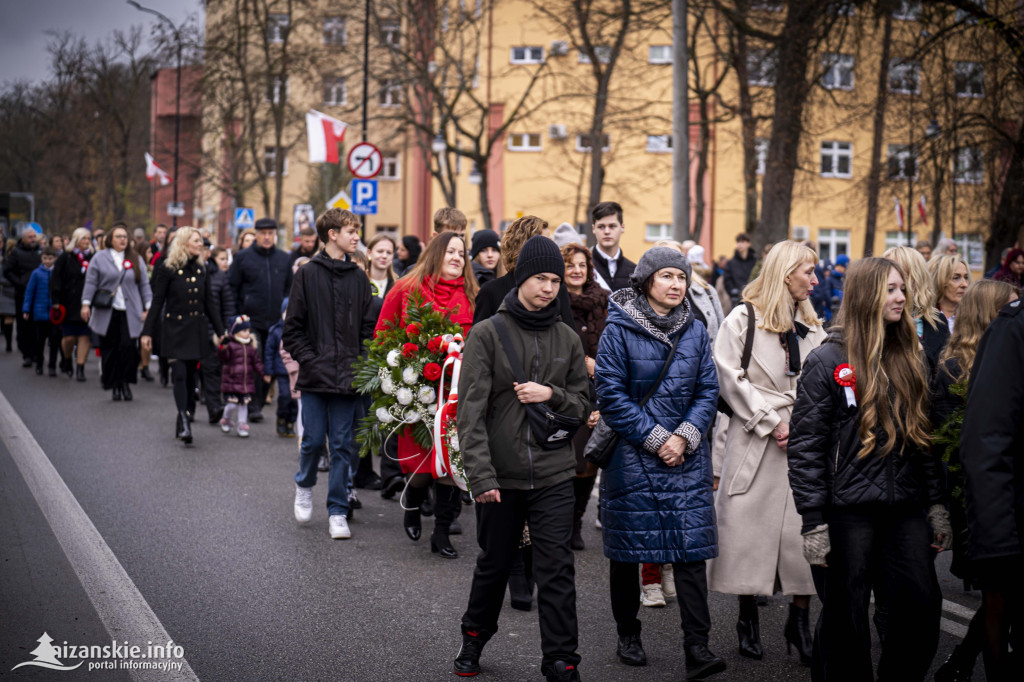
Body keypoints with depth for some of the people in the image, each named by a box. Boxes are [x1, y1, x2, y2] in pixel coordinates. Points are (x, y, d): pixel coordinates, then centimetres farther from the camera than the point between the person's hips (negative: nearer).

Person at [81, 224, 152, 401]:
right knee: (109, 349, 0)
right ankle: (114, 385, 10)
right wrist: (86, 304, -5)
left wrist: (148, 307, 4)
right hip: (107, 313, -1)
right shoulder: (100, 258, 6)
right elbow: (91, 282, 4)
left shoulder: (136, 259, 11)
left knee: (129, 346, -12)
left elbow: (144, 285, 11)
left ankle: (126, 382, 2)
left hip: (130, 313, 1)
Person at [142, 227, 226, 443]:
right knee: (180, 374, -13)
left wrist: (220, 331, 10)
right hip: (175, 329, -5)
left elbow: (209, 303, 13)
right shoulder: (167, 269, -5)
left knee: (190, 375, 7)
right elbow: (157, 302, -4)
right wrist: (147, 332, -7)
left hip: (197, 329, 5)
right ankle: (184, 423, -19)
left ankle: (184, 422, 15)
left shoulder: (201, 269, 9)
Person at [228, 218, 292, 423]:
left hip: (277, 322, 3)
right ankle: (253, 407, -5)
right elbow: (232, 289, 4)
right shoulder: (242, 258, 2)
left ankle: (259, 404, 17)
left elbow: (290, 289, 17)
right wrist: (238, 316, -4)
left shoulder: (284, 259, 10)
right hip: (251, 321, -3)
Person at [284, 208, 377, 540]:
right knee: (313, 440, 1)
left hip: (348, 377, 2)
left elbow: (368, 327, 9)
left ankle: (338, 512, 10)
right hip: (316, 376, -2)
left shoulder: (358, 278, 9)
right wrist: (309, 360, -9)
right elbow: (292, 328, 0)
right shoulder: (308, 274, 0)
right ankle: (304, 486, 31)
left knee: (343, 446, 3)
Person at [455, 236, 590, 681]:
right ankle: (475, 638, 36)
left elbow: (583, 404, 12)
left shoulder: (568, 339, 6)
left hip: (554, 476, 1)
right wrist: (481, 474, -18)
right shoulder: (487, 334, -4)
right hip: (500, 476, -1)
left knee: (556, 570, -3)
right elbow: (471, 410, -10)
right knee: (494, 564, 14)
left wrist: (552, 395, -10)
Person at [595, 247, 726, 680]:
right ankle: (628, 636, 23)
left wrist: (684, 437, -9)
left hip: (686, 456, 3)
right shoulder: (619, 331, -6)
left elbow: (708, 392, 6)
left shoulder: (695, 333, 7)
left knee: (691, 546, -5)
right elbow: (611, 393, -10)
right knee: (626, 550, 7)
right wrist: (656, 439, -13)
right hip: (631, 456, -3)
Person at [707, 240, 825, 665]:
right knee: (751, 527, 1)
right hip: (754, 442, -4)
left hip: (803, 442, 4)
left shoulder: (812, 327, 17)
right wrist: (772, 423, -10)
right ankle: (748, 619, 16)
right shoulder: (743, 320, 0)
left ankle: (800, 619, 11)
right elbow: (731, 378, -7)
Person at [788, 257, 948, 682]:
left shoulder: (909, 358, 12)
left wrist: (936, 505, 10)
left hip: (905, 508, 5)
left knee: (922, 607, 1)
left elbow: (924, 436, 16)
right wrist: (813, 524, -13)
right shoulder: (829, 360, -5)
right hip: (848, 510, -5)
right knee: (846, 619, 3)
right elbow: (804, 446, -8)